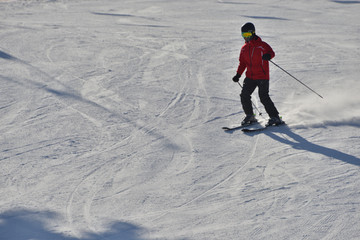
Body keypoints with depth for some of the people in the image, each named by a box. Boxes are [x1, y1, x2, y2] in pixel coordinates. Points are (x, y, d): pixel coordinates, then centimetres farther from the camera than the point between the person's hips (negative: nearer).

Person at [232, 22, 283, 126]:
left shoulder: (262, 45, -5)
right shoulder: (244, 48, 13)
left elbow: (271, 52, -14)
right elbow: (242, 63, 19)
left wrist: (268, 55, -38)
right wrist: (238, 74, 10)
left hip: (262, 77, -6)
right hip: (250, 77, 6)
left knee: (264, 97, -13)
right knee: (244, 95, -4)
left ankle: (275, 117, -5)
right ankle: (250, 116, 13)